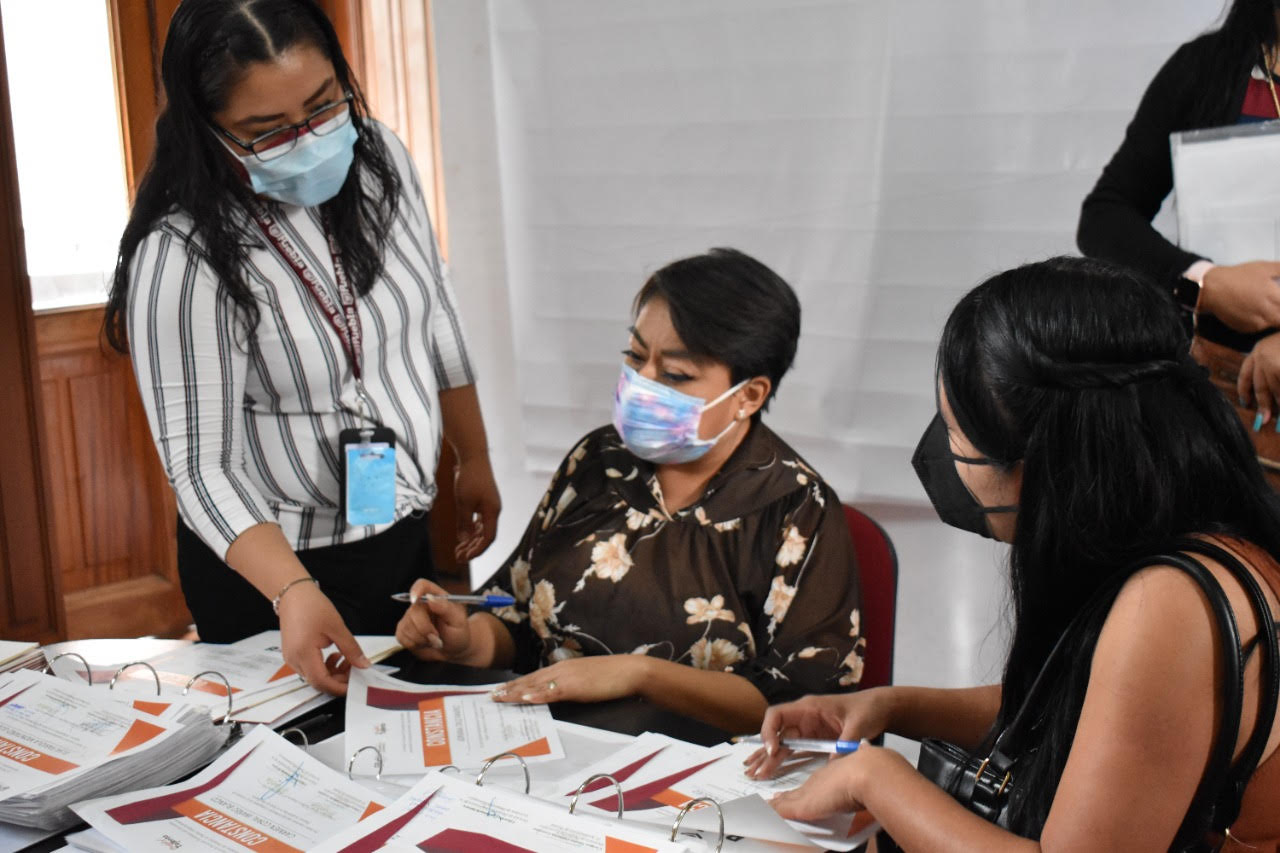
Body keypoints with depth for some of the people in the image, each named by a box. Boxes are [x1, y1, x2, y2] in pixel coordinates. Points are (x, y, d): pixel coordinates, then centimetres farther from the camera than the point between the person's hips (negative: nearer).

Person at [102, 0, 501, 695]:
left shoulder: (380, 159, -7)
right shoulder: (182, 256, -25)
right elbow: (199, 464, -24)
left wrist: (474, 464, 12)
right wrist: (294, 591, -37)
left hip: (403, 536, 6)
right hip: (265, 568, -5)